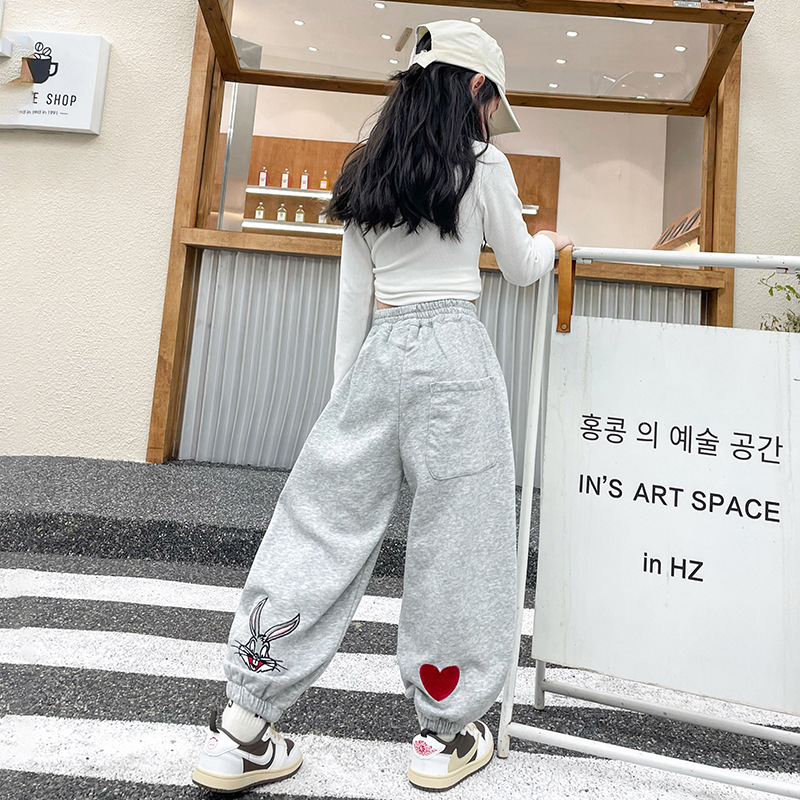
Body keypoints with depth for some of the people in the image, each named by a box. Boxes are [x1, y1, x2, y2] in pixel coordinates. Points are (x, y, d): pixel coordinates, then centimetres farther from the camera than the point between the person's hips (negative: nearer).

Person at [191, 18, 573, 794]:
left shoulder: (365, 173, 15)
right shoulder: (482, 165, 3)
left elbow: (353, 293, 12)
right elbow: (519, 268, 13)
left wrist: (342, 388, 14)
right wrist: (551, 243, 36)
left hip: (379, 352, 5)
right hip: (453, 351, -4)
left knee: (323, 523, 6)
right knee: (454, 542, 5)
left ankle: (241, 733, 12)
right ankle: (445, 736, 21)